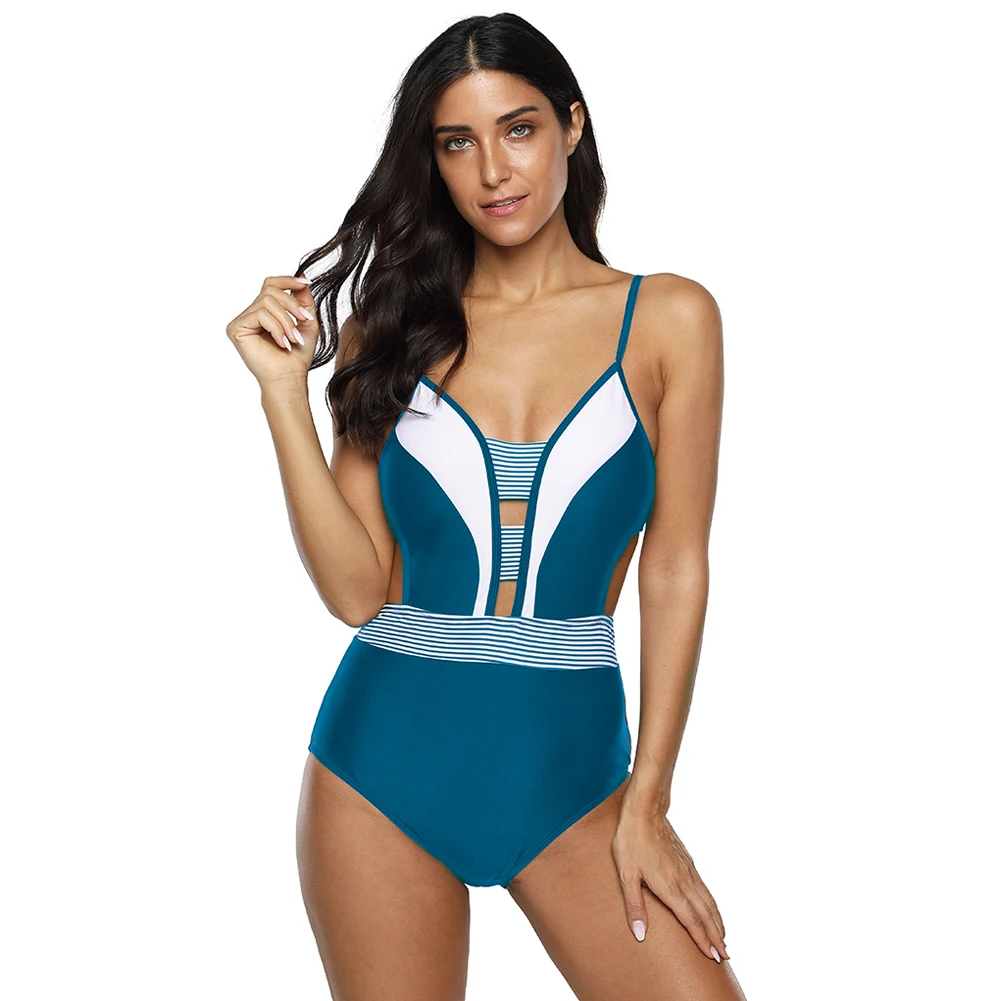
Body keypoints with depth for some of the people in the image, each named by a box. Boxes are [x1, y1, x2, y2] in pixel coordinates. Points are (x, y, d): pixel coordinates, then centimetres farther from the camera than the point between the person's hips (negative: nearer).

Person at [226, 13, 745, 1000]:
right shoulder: (390, 327, 3)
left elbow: (675, 570, -1)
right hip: (386, 751, 1)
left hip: (568, 764, 0)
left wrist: (645, 804, -4)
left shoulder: (667, 318, -1)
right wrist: (284, 390, -9)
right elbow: (357, 590, -4)